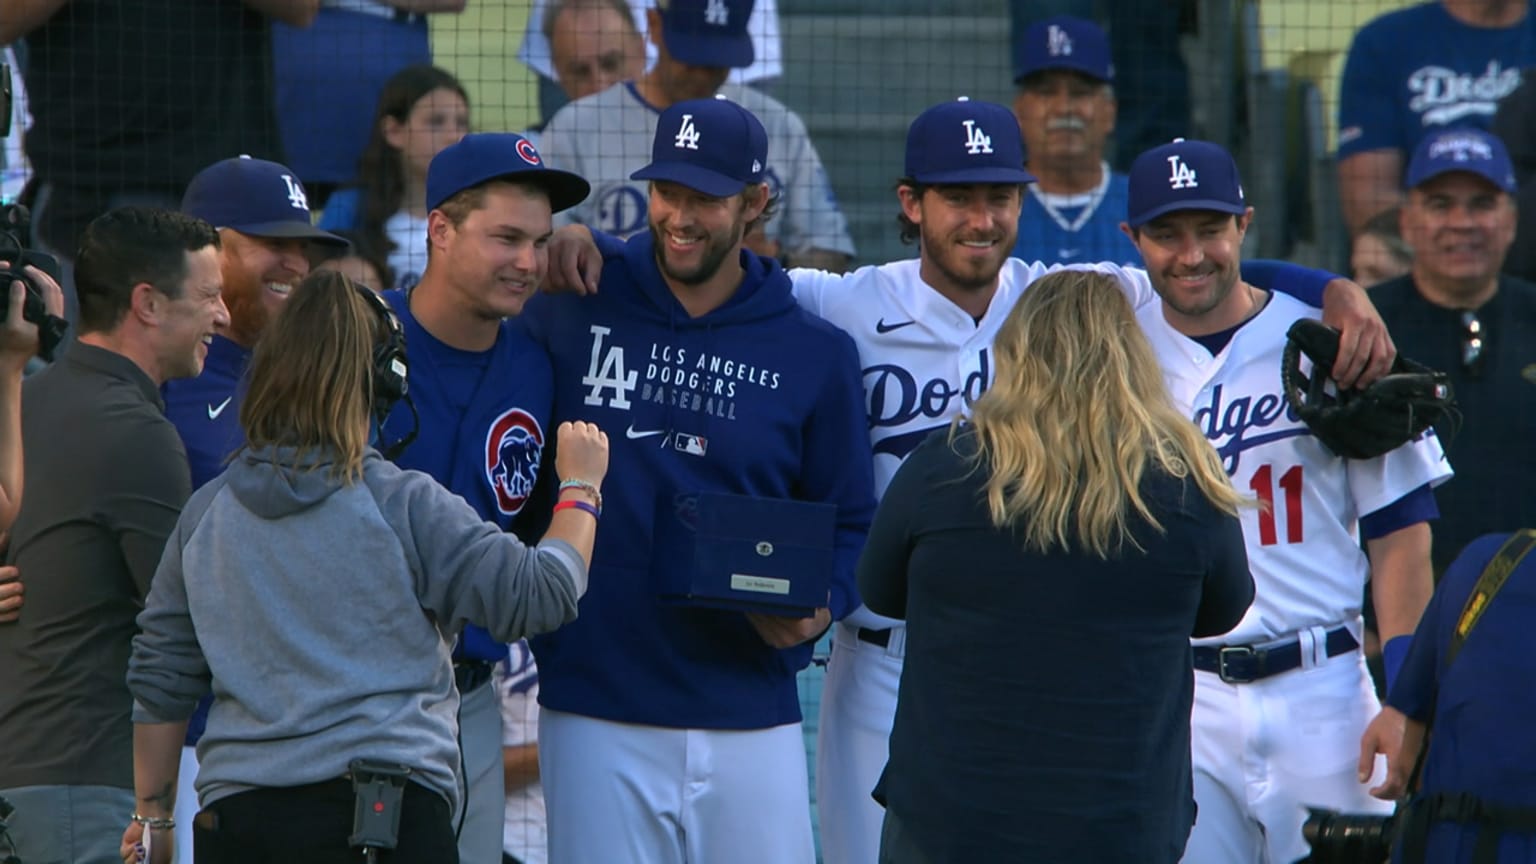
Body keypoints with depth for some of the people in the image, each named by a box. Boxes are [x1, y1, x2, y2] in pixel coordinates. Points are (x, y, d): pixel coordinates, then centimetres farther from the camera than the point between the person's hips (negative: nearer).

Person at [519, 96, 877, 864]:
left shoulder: (815, 353, 6)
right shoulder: (573, 307, 3)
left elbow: (847, 523, 10)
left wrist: (820, 607, -8)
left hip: (750, 709, 1)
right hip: (594, 708, -1)